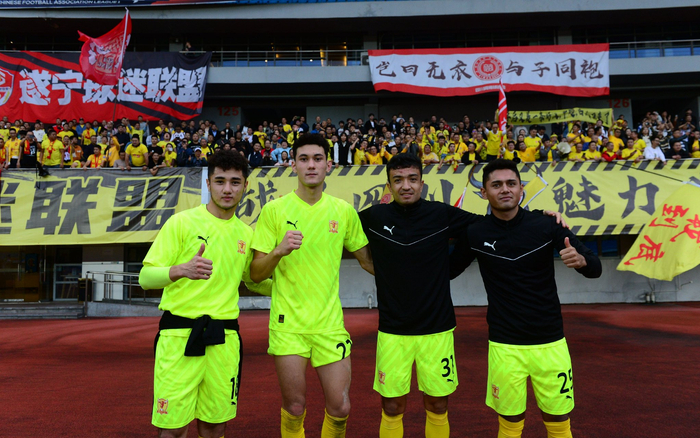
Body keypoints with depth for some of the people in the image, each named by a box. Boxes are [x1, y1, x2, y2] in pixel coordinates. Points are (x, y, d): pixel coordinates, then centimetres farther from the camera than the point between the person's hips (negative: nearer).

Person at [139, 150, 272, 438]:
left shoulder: (245, 233, 10)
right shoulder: (181, 222, -3)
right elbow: (145, 278, -6)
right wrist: (182, 270, -26)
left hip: (224, 337, 4)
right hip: (179, 335, -3)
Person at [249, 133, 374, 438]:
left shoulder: (344, 211, 3)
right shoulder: (274, 210, -2)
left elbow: (367, 259, 16)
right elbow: (256, 274, -2)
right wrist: (278, 251, -20)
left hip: (330, 322, 2)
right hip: (288, 323, -1)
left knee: (340, 407, 4)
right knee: (294, 408, 6)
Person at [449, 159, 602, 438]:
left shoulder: (546, 225, -7)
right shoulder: (474, 234, -5)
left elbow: (595, 269, -4)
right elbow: (448, 271, 8)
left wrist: (580, 259, -26)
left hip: (550, 342, 1)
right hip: (504, 346, 0)